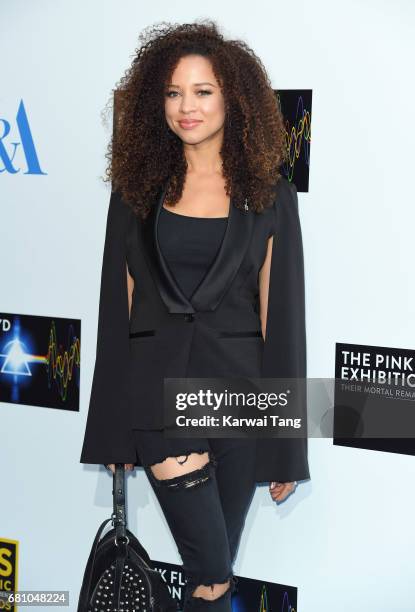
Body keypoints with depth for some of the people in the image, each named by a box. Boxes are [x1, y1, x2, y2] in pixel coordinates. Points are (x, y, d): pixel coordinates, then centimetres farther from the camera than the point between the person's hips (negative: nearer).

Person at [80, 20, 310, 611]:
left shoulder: (269, 195, 2)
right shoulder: (138, 189, 5)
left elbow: (283, 313, 0)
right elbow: (119, 304, 7)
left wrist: (286, 443, -2)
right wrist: (114, 425, 4)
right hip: (160, 382, 0)